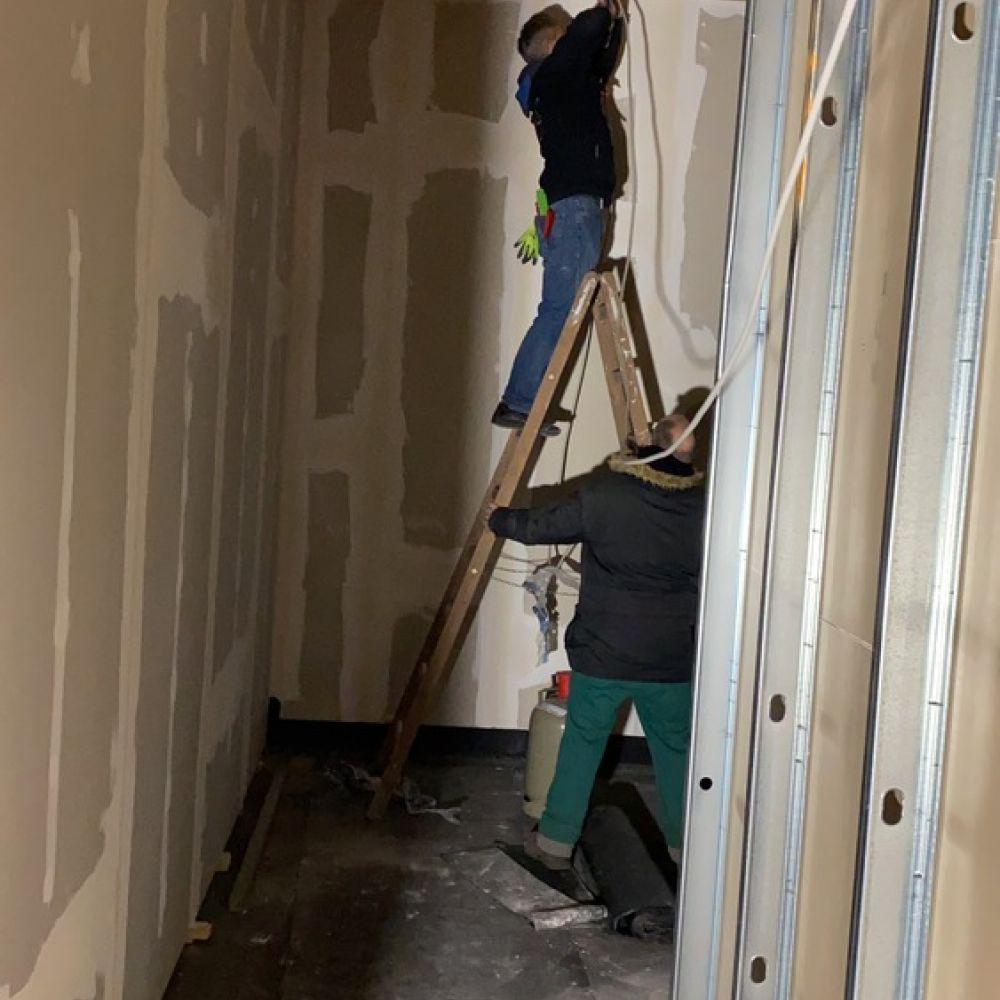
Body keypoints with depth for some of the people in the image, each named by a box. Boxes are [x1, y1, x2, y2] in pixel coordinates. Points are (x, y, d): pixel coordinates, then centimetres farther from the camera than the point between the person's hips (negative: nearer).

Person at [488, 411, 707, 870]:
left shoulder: (602, 491, -12)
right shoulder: (703, 506, -7)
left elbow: (539, 526, 0)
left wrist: (499, 519, 19)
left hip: (601, 654, -1)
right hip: (672, 660, 1)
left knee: (581, 746, 14)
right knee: (676, 753, 18)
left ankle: (556, 841, 23)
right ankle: (686, 844, 31)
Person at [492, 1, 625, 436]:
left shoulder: (566, 80, 23)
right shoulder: (552, 73, -3)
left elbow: (602, 61, 38)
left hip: (573, 206, 10)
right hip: (572, 205, -10)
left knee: (561, 309, 7)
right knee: (559, 309, -12)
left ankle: (521, 401, 6)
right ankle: (518, 403, -12)